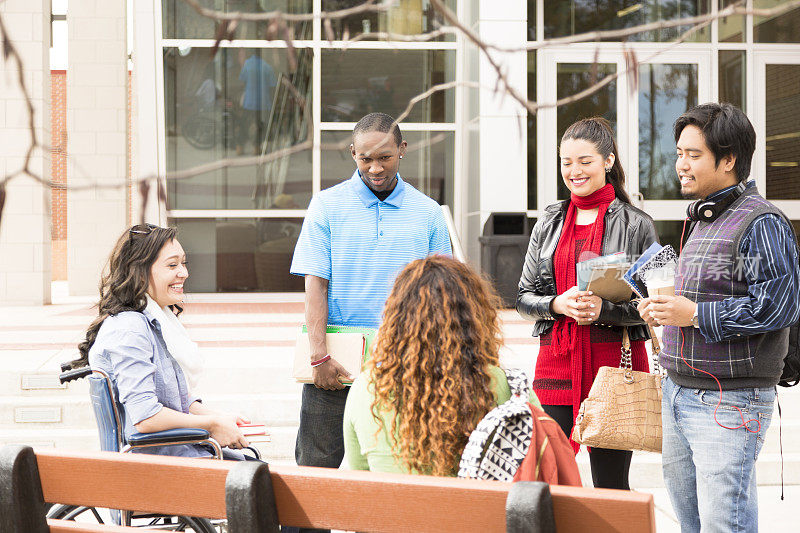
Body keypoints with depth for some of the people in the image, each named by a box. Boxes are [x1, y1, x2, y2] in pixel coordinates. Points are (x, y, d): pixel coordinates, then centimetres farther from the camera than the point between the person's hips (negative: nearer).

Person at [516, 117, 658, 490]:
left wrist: (603, 308, -18)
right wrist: (557, 304, -8)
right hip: (556, 363, 3)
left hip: (614, 364, -3)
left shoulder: (636, 225, 1)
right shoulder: (548, 223, 12)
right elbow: (524, 297, 13)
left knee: (611, 486, 3)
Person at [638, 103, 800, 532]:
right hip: (678, 394, 10)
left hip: (729, 401, -9)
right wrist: (665, 310, 9)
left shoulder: (762, 223, -13)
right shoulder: (704, 219, 18)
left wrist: (695, 315, -20)